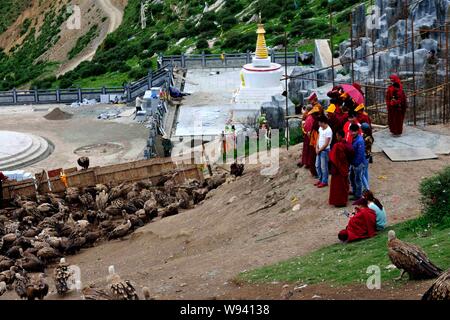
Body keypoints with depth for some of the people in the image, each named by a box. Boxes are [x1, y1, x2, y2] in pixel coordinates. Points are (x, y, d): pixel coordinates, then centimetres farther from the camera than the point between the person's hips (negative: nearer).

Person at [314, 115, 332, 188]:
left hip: (325, 150, -9)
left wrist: (319, 150, -11)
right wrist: (316, 147, 1)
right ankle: (320, 179, 30)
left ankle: (324, 182, 12)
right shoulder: (320, 128, 5)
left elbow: (326, 144, -19)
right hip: (319, 150, 9)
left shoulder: (328, 131, -21)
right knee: (317, 166, 16)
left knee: (324, 167, 0)